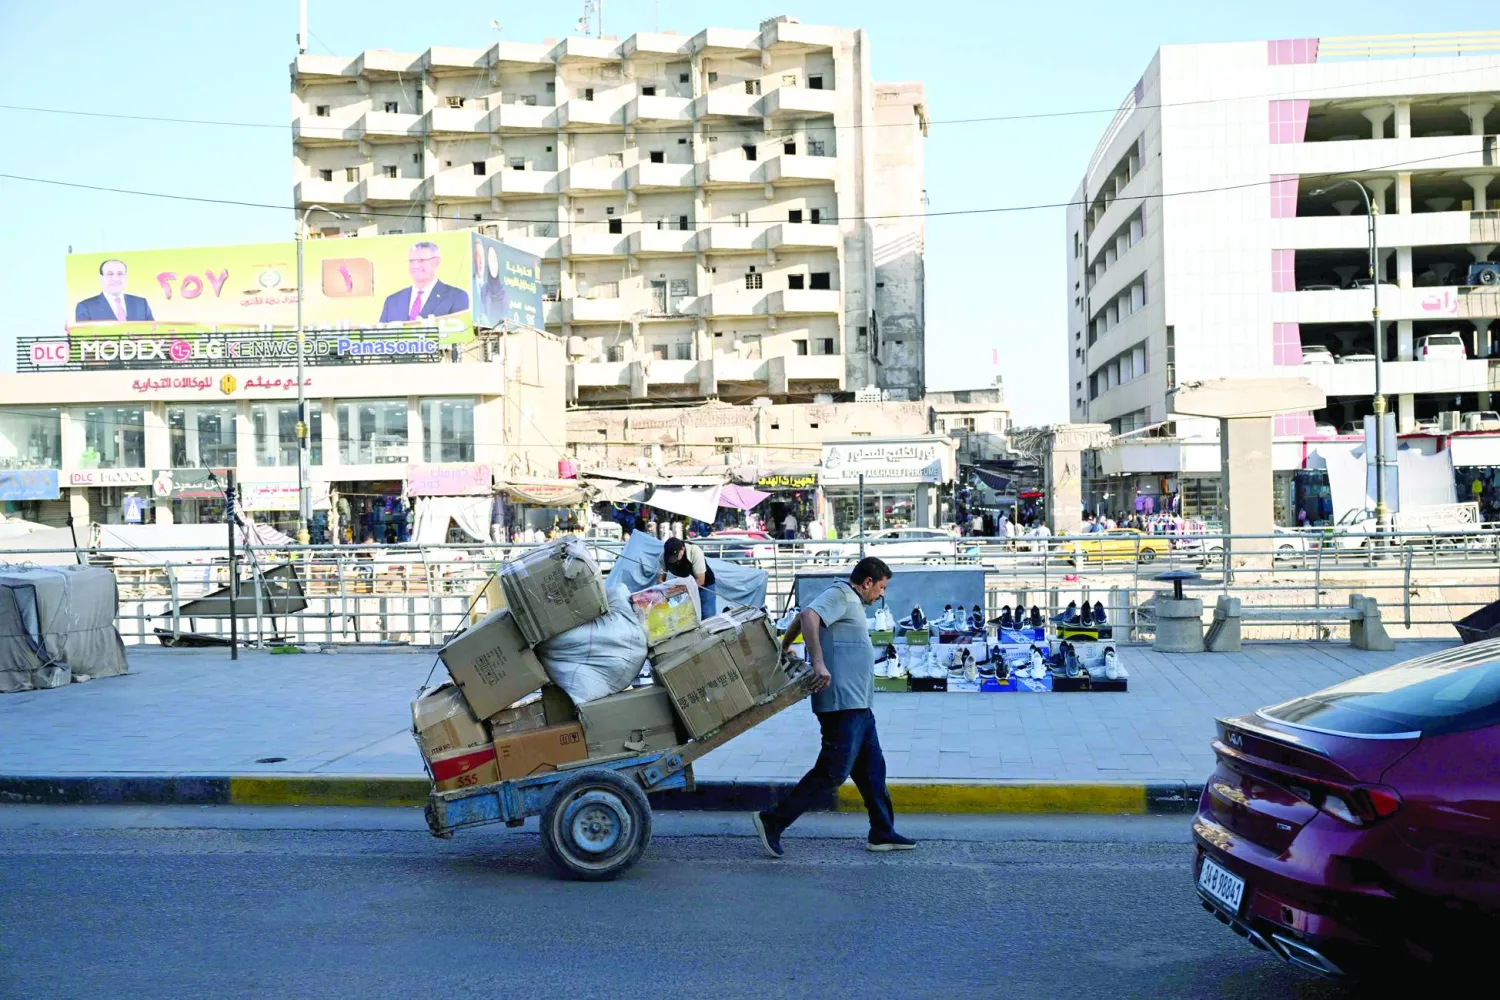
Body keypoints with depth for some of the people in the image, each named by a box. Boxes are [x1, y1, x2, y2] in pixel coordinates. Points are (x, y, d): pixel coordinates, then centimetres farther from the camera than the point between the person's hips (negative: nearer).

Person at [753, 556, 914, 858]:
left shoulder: (851, 602, 21)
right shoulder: (839, 596, -10)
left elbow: (802, 619, 27)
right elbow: (808, 615, -28)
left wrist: (785, 647, 33)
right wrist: (819, 662, -33)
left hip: (857, 705, 11)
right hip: (842, 703, -11)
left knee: (872, 768, 15)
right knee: (832, 772, -10)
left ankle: (882, 833, 24)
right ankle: (772, 822, -6)